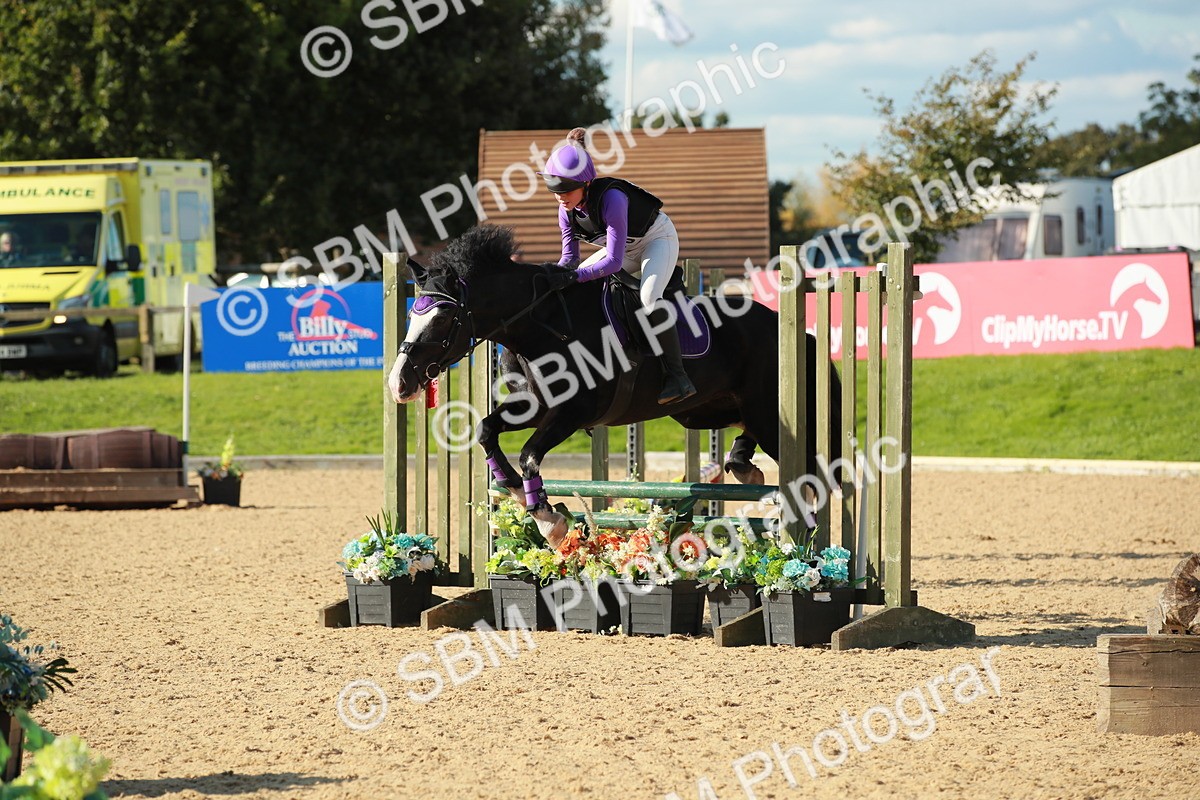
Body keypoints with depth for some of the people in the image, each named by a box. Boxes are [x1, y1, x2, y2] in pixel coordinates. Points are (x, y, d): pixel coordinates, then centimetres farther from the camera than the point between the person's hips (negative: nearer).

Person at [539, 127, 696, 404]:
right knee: (570, 290, 4)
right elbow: (569, 257, -6)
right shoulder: (567, 211, -16)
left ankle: (677, 377, -30)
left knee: (649, 298, -32)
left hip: (658, 238, -8)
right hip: (627, 247, 8)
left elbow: (614, 261, -40)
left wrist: (574, 276, -49)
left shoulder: (611, 198, -38)